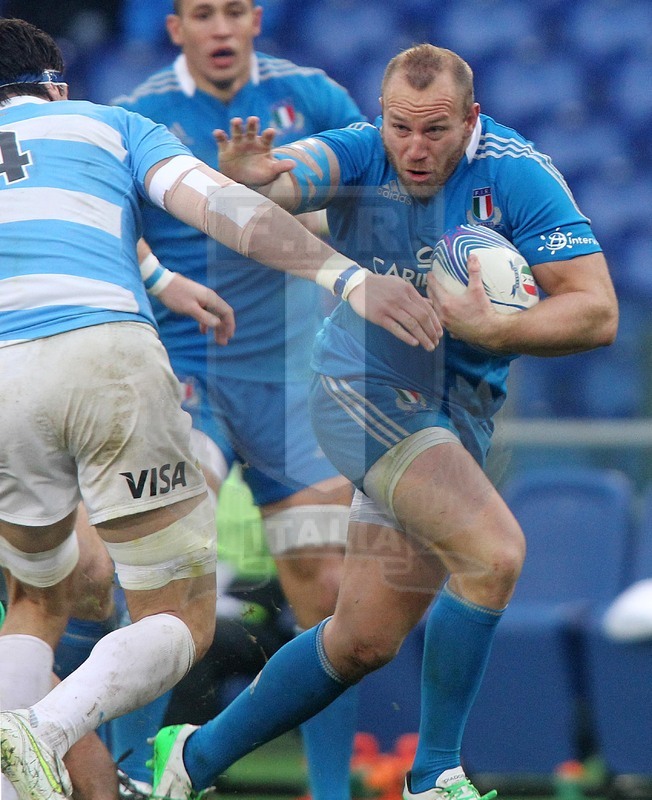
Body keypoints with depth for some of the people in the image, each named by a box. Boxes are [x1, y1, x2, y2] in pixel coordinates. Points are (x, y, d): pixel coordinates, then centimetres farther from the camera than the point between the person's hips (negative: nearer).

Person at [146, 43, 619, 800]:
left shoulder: (516, 175, -11)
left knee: (365, 639, 6)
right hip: (365, 387, -3)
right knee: (493, 551, -26)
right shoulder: (358, 156, -9)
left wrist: (490, 330, -27)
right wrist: (247, 176, -53)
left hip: (460, 409, 3)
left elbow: (596, 312, -14)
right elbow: (283, 179, -29)